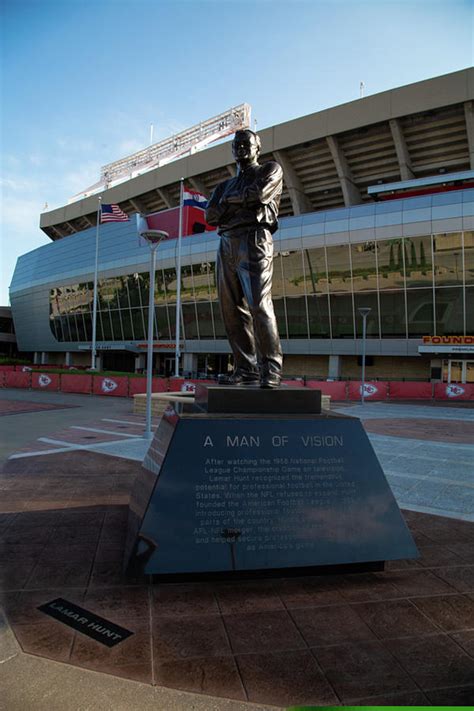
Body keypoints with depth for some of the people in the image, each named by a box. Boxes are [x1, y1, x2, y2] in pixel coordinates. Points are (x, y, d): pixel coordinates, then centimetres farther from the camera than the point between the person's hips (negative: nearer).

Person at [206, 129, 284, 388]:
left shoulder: (270, 170, 15)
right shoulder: (225, 185, 29)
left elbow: (259, 194, -7)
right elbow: (211, 215, 12)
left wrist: (229, 201, 7)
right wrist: (242, 202, 4)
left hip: (253, 240, -6)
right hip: (226, 244, 6)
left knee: (259, 304, -19)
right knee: (232, 309, -3)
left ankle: (271, 369, -20)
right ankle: (246, 369, -2)